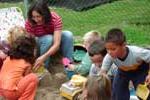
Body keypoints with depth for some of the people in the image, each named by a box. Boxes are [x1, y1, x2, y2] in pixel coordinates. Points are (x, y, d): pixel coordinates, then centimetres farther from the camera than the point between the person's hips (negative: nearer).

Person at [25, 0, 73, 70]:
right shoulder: (29, 22, -29)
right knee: (48, 38, -35)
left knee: (68, 35, -29)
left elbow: (57, 44, -38)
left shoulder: (55, 19, -31)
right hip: (39, 44, -1)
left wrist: (44, 57, -53)